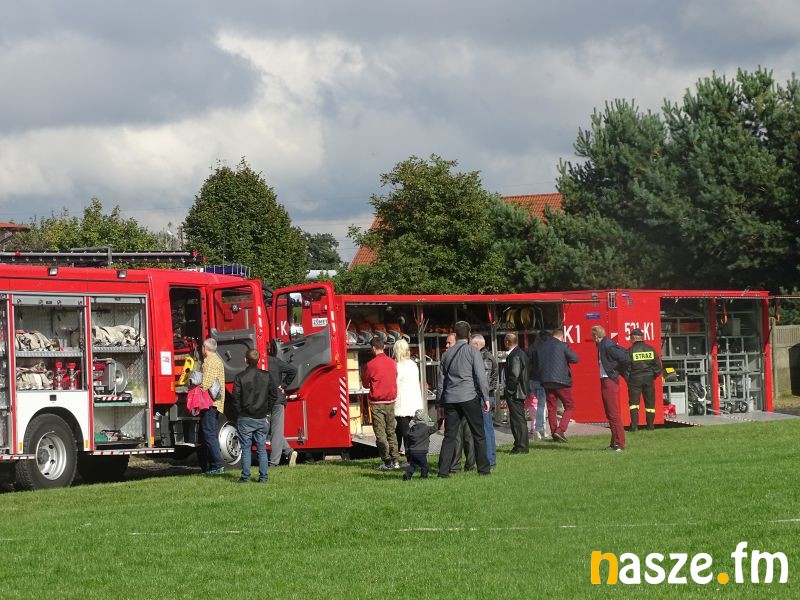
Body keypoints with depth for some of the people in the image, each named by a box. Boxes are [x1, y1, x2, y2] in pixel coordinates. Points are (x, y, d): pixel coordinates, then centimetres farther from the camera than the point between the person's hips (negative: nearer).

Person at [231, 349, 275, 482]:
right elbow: (274, 394, 7)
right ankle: (263, 477, 5)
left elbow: (235, 397, -8)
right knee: (262, 449, 7)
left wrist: (239, 413, 4)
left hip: (245, 418, -3)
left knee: (246, 449, 2)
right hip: (262, 419, 3)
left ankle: (245, 477, 1)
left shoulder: (240, 377, -8)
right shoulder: (267, 376, 2)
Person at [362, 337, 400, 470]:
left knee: (380, 433, 0)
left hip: (377, 403, -5)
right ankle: (395, 461, 10)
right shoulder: (393, 363, 2)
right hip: (391, 402, 5)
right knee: (391, 432, 13)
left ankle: (387, 462, -2)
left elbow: (365, 384, 0)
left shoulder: (371, 365, -12)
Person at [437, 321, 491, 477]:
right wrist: (486, 397, -2)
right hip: (469, 397, -4)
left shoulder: (447, 354, 12)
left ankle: (443, 470, -1)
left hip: (450, 399, 4)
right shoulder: (473, 351, -2)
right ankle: (483, 469, 4)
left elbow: (441, 380, 15)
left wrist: (442, 402, 20)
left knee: (449, 436, 5)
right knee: (479, 435, 4)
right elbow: (480, 376, -7)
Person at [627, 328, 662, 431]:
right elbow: (657, 364, 2)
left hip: (635, 379, -3)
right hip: (648, 378, 3)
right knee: (650, 403, 12)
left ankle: (634, 425, -11)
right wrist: (655, 374, 17)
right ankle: (650, 425, 17)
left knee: (634, 402, 1)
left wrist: (627, 377, 6)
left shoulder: (630, 351, -9)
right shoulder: (651, 349, 1)